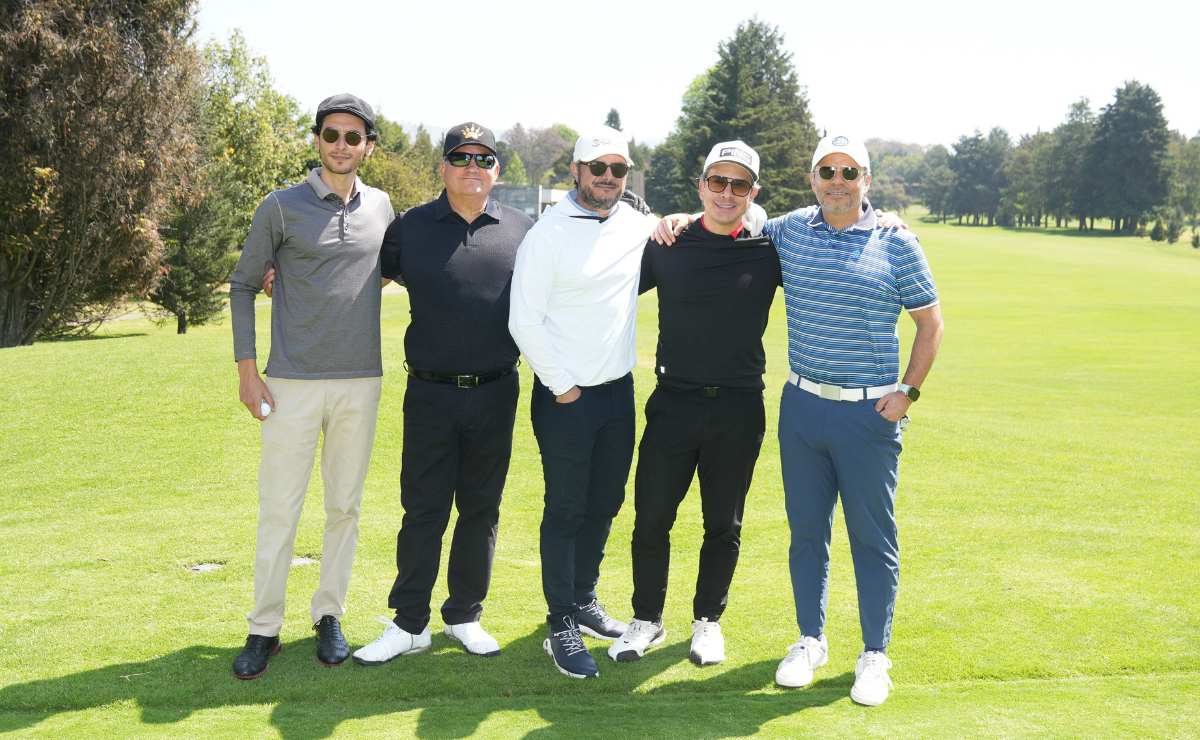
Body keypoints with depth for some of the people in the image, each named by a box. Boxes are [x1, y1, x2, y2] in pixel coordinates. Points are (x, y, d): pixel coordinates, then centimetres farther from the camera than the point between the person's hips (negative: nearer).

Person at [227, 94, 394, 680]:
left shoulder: (382, 208, 7)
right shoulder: (282, 207, -2)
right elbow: (243, 285, 2)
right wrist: (247, 369, -4)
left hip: (361, 382, 3)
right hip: (292, 383, -3)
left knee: (345, 506, 10)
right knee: (279, 509, 0)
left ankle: (329, 615, 24)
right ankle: (264, 628, 11)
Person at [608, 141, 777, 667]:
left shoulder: (770, 250, 0)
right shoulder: (666, 246, 0)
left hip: (739, 409, 0)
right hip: (673, 402, 0)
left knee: (724, 525, 11)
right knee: (651, 518, 5)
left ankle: (708, 620, 29)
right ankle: (647, 620, 24)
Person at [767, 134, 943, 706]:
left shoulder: (896, 244, -4)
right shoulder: (788, 231, 5)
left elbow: (930, 322, 3)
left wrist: (908, 391, -5)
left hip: (869, 412, -3)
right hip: (801, 404, 3)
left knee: (872, 536, 3)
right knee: (806, 530, 11)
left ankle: (875, 655, 16)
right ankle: (810, 641, 25)